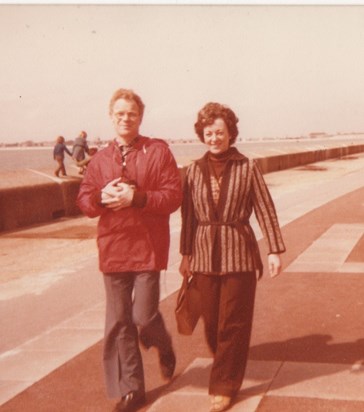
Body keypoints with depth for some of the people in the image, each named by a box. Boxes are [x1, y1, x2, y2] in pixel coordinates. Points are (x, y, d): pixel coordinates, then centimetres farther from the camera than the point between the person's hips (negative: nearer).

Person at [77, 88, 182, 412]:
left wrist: (135, 197, -20)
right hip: (113, 249, 4)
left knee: (144, 316, -6)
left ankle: (164, 348, 31)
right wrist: (102, 197, -14)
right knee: (118, 323, 7)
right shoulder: (101, 158, 10)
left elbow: (174, 195, -8)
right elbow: (84, 200, 8)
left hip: (148, 248, -4)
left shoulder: (158, 151, -1)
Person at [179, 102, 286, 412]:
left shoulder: (248, 168, -2)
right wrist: (186, 255, 9)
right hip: (205, 256, 3)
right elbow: (189, 217, 9)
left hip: (239, 255, -3)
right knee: (211, 322, 9)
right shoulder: (194, 171, 5)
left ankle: (225, 384, 12)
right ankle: (227, 366, 34)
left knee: (233, 323, 1)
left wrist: (275, 250, -6)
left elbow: (265, 211, -2)